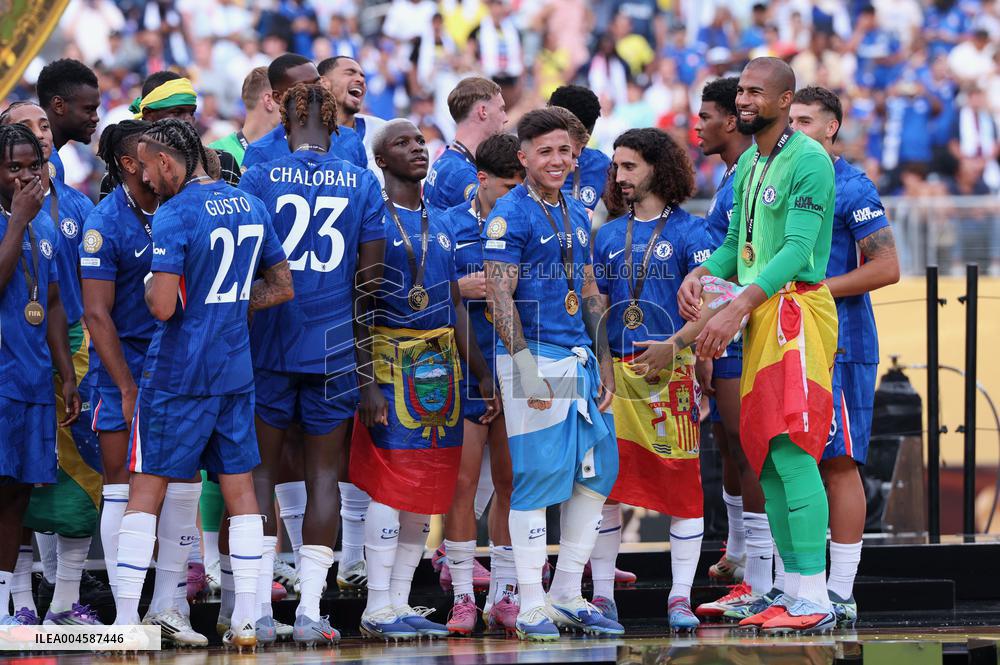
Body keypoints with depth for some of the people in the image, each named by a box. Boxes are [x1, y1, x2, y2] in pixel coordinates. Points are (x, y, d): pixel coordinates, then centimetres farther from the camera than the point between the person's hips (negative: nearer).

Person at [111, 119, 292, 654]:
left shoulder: (173, 216, -14)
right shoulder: (251, 207, 8)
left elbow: (163, 306, -20)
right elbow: (282, 288, 15)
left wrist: (150, 287, 1)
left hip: (177, 373, -6)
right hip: (235, 370, 6)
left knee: (146, 490, 1)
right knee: (240, 489, 9)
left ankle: (125, 620, -1)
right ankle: (246, 621, 8)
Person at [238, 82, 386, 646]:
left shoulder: (260, 180, -4)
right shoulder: (363, 183, 1)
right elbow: (371, 271, -1)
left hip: (270, 343, -1)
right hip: (335, 347, 1)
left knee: (262, 471, 7)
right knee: (325, 474, 5)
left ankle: (260, 607, 0)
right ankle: (310, 611, 1)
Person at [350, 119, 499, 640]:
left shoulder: (441, 225, 17)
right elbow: (357, 306, -9)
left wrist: (482, 374, 13)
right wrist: (367, 382, -17)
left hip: (442, 366, 7)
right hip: (392, 361, -7)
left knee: (427, 489, 5)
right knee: (390, 483, -11)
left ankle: (400, 602, 10)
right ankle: (378, 608, -8)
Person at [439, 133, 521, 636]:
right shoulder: (449, 227, 0)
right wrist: (460, 288, -18)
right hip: (464, 372, -3)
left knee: (511, 484, 6)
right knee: (463, 483, -5)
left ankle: (504, 595, 12)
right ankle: (463, 597, 1)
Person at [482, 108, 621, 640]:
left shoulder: (577, 215, 15)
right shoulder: (510, 215, -9)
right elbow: (500, 298, -14)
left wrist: (604, 364, 15)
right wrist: (527, 370, -19)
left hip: (579, 356, 8)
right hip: (536, 356, -8)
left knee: (596, 471, 8)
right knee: (538, 474, -6)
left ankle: (567, 595, 16)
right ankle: (532, 607, -1)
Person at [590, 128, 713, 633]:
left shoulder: (688, 232, 2)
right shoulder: (608, 237, 15)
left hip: (672, 371, -4)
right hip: (613, 372, 4)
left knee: (681, 482, -3)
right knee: (604, 482, 2)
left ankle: (680, 598, 2)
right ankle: (602, 596, 9)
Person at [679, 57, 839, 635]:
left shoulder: (808, 160, -12)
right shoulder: (749, 164, 17)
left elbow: (797, 248, -19)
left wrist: (737, 309, -27)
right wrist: (702, 274, -1)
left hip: (795, 309, -9)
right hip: (758, 314, 10)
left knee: (792, 452, -15)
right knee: (766, 455, 9)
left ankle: (815, 601, -16)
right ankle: (793, 589, 14)